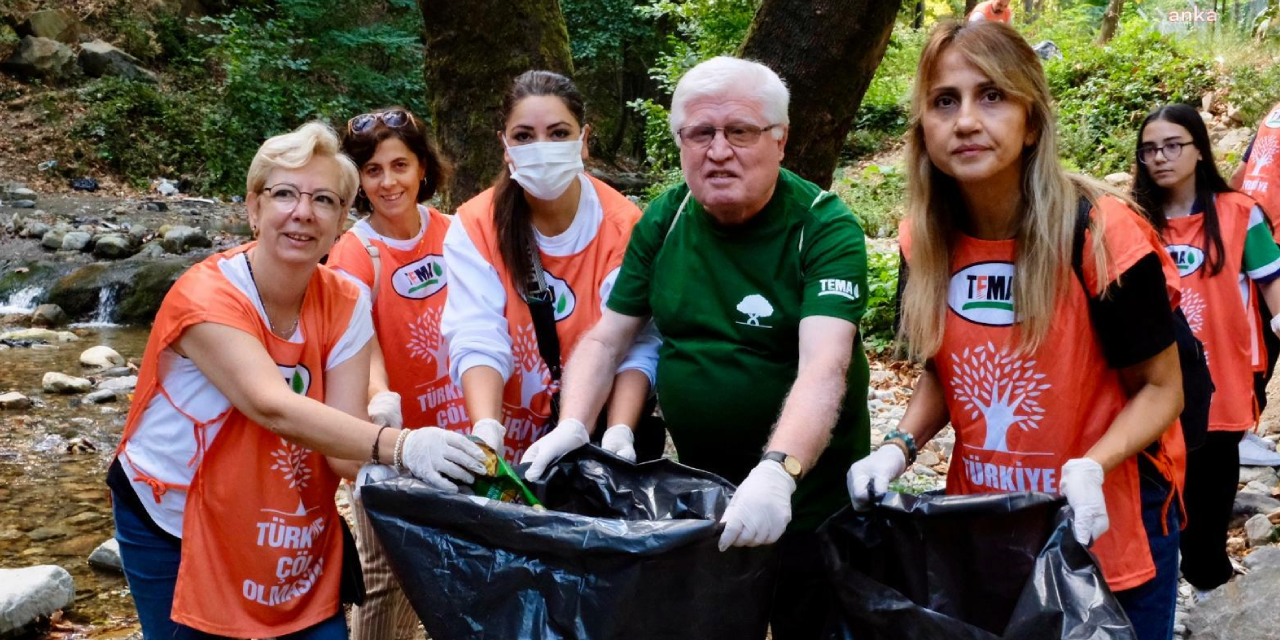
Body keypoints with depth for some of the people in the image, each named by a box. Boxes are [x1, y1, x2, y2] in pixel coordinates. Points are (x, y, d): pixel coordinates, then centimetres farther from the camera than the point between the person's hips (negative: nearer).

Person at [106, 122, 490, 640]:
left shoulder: (345, 305, -10)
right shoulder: (207, 296, -24)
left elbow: (344, 453, -18)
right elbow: (274, 407, -40)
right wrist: (398, 446, -53)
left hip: (291, 523, 4)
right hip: (169, 521, -3)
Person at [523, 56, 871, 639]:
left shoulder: (825, 229, -18)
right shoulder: (664, 220, -2)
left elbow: (824, 367, -31)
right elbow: (606, 339, 1)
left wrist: (778, 472, -46)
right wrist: (572, 425, -17)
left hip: (805, 498, -4)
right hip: (697, 490, 5)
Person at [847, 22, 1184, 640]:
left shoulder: (1102, 235, -20)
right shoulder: (925, 243, -6)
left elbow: (1162, 388, -10)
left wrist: (1090, 469, -26)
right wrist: (900, 446, -9)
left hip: (1107, 525, -4)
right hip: (980, 524, 4)